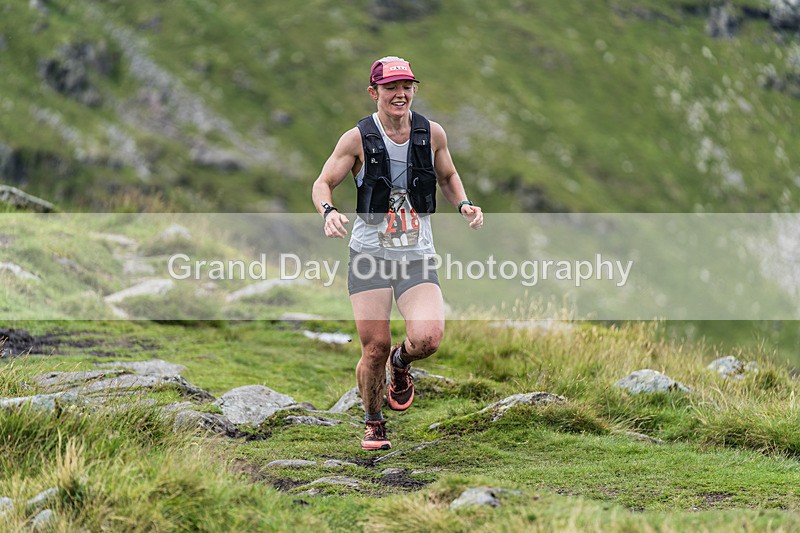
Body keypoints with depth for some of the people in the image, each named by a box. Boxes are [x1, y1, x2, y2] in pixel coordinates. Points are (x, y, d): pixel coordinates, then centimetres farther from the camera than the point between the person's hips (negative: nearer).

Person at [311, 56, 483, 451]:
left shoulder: (432, 134, 2)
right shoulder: (358, 139, -6)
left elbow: (448, 177, 20)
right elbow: (322, 184, 1)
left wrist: (464, 205, 0)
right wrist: (328, 212, -20)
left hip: (418, 257, 1)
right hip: (369, 255, -1)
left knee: (427, 337, -20)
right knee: (375, 349, -4)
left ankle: (400, 363, 18)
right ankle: (373, 423, 24)